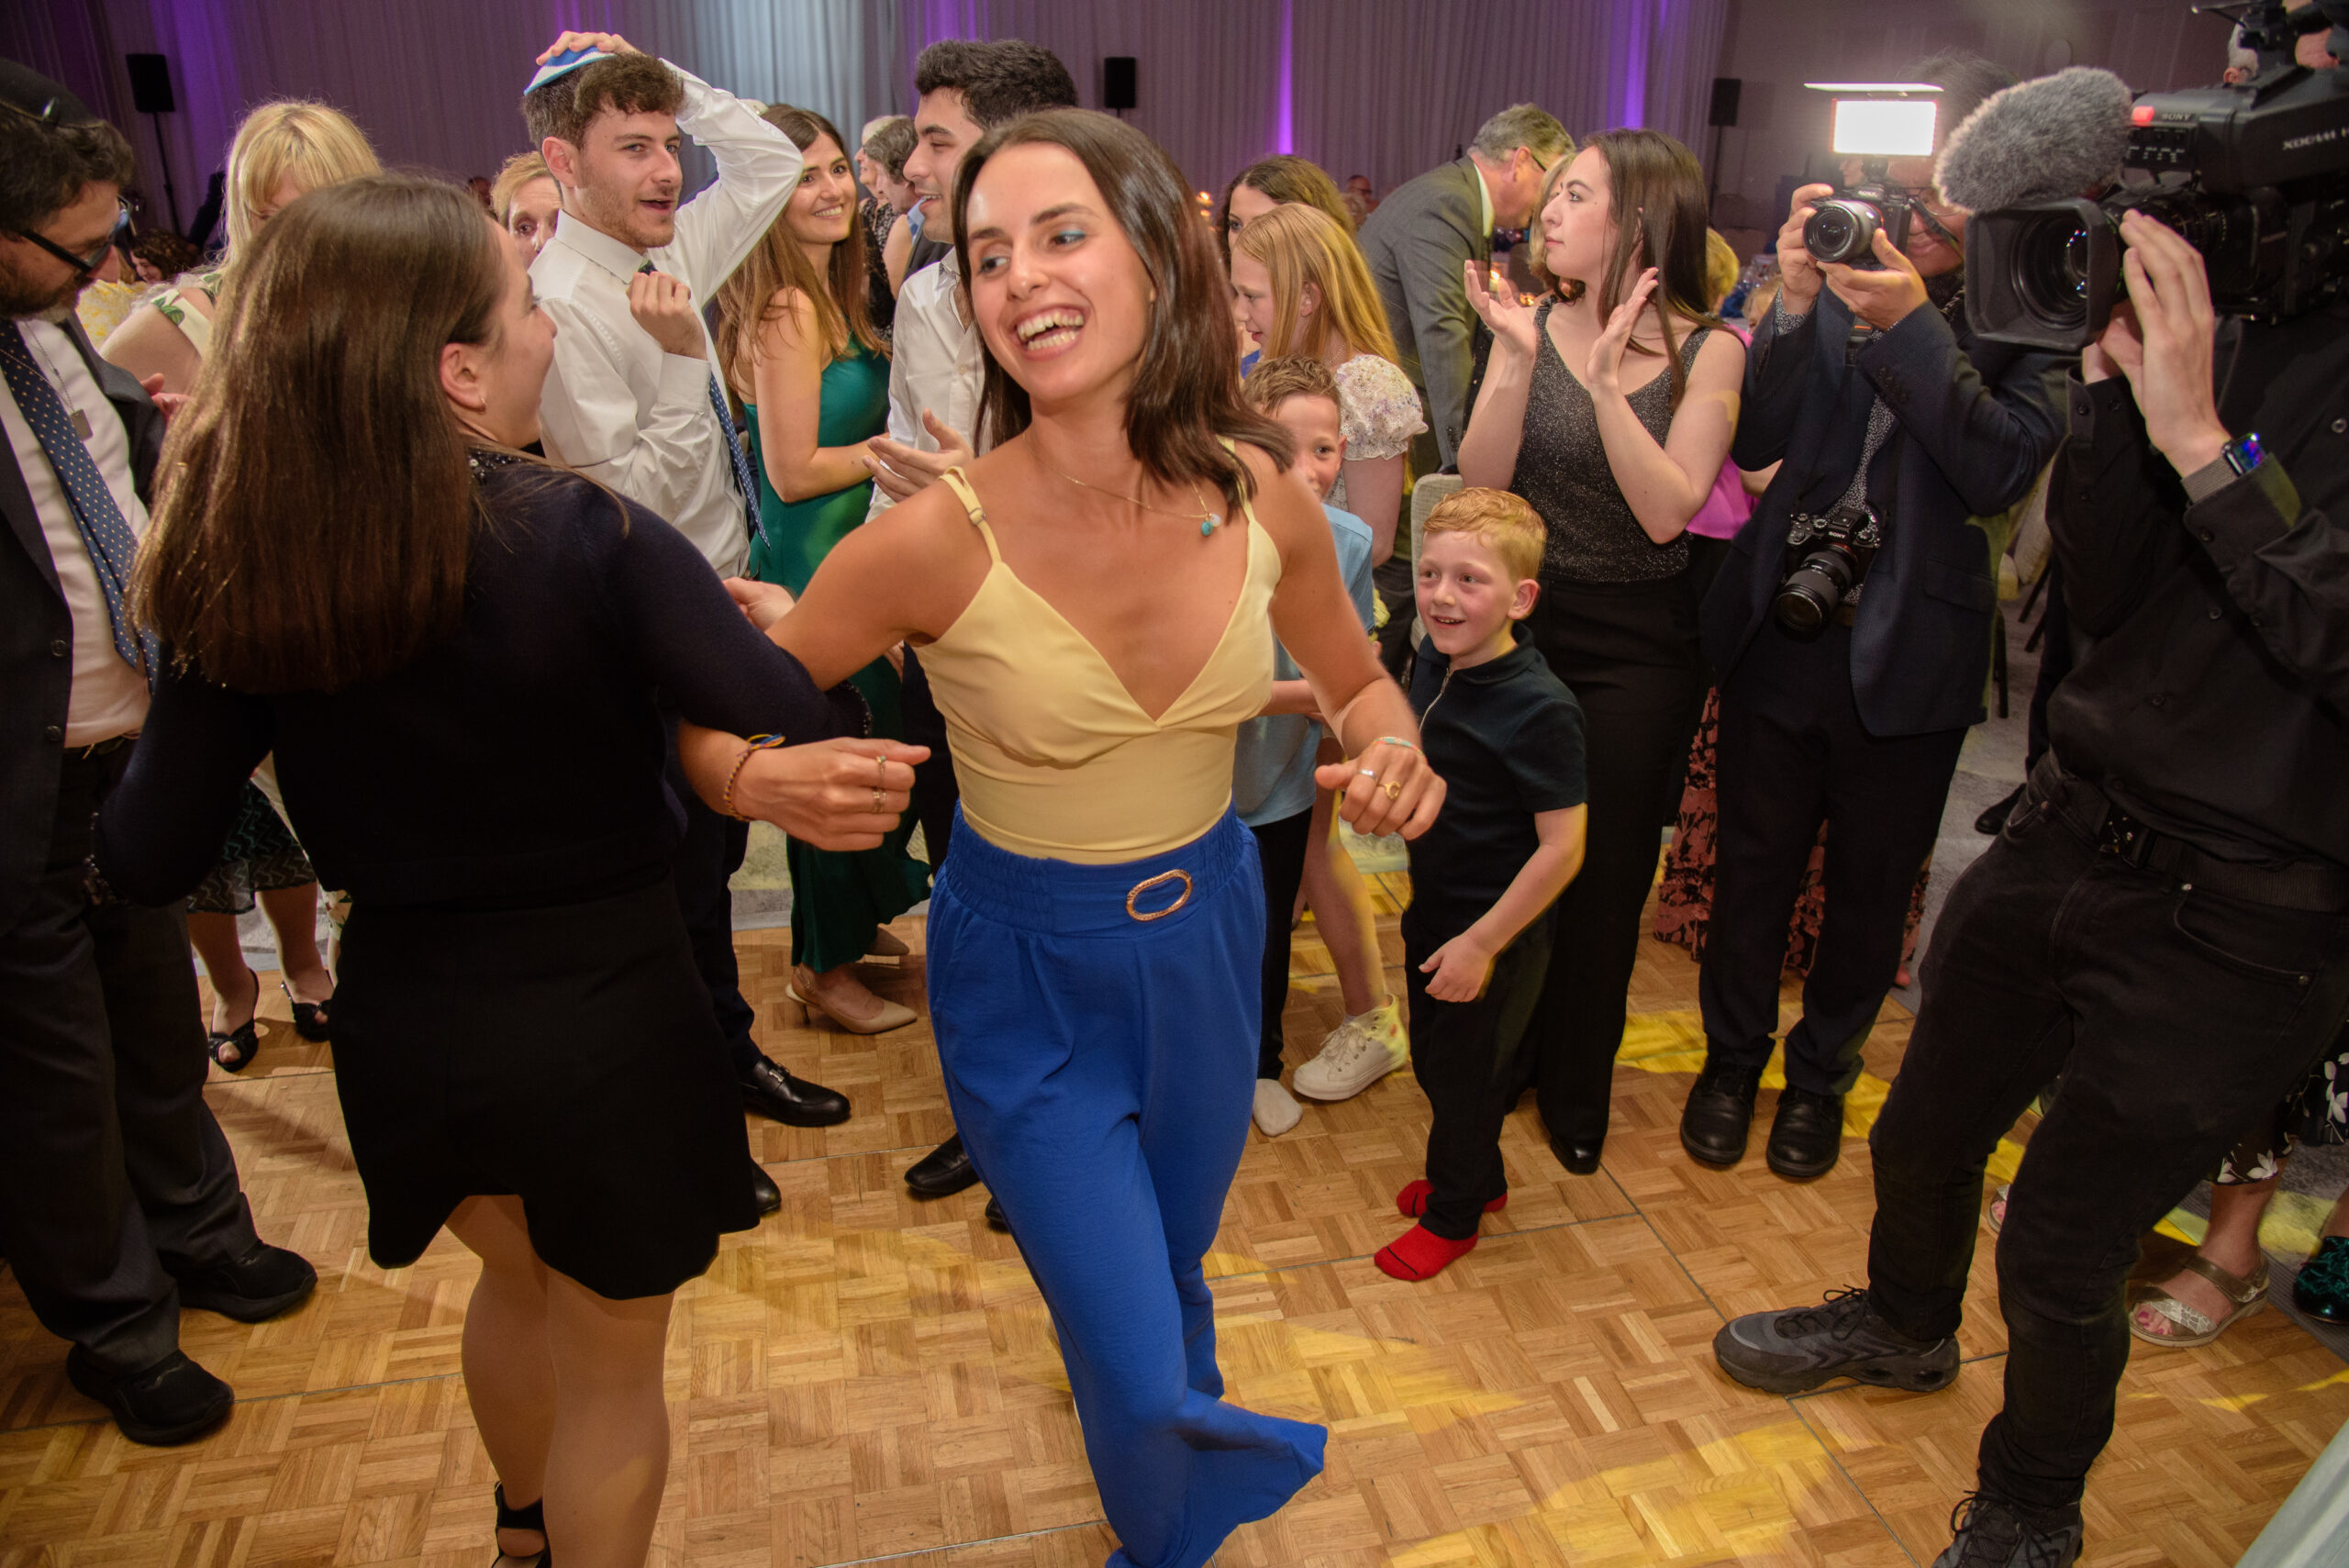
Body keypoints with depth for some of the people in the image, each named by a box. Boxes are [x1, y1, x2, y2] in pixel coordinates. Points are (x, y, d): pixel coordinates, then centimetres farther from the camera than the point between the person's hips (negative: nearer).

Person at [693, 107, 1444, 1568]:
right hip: (1027, 976, -3)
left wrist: (1396, 754, -17)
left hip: (1209, 938, 4)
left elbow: (1358, 681, 3)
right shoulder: (941, 537, -24)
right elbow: (718, 712, -12)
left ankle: (1175, 1429, 64)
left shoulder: (1263, 495, -14)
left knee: (1172, 1270, 27)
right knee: (1141, 1372, 3)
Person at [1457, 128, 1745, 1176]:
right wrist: (1518, 362, -20)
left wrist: (1605, 380, -26)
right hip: (1520, 623, 2)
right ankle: (1505, 1058, 35)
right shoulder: (1531, 327, -1)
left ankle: (1576, 1093, 30)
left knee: (1603, 873, 9)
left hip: (1635, 650, -2)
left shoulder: (1706, 351, -7)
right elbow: (1479, 487, -9)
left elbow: (1667, 511, -19)